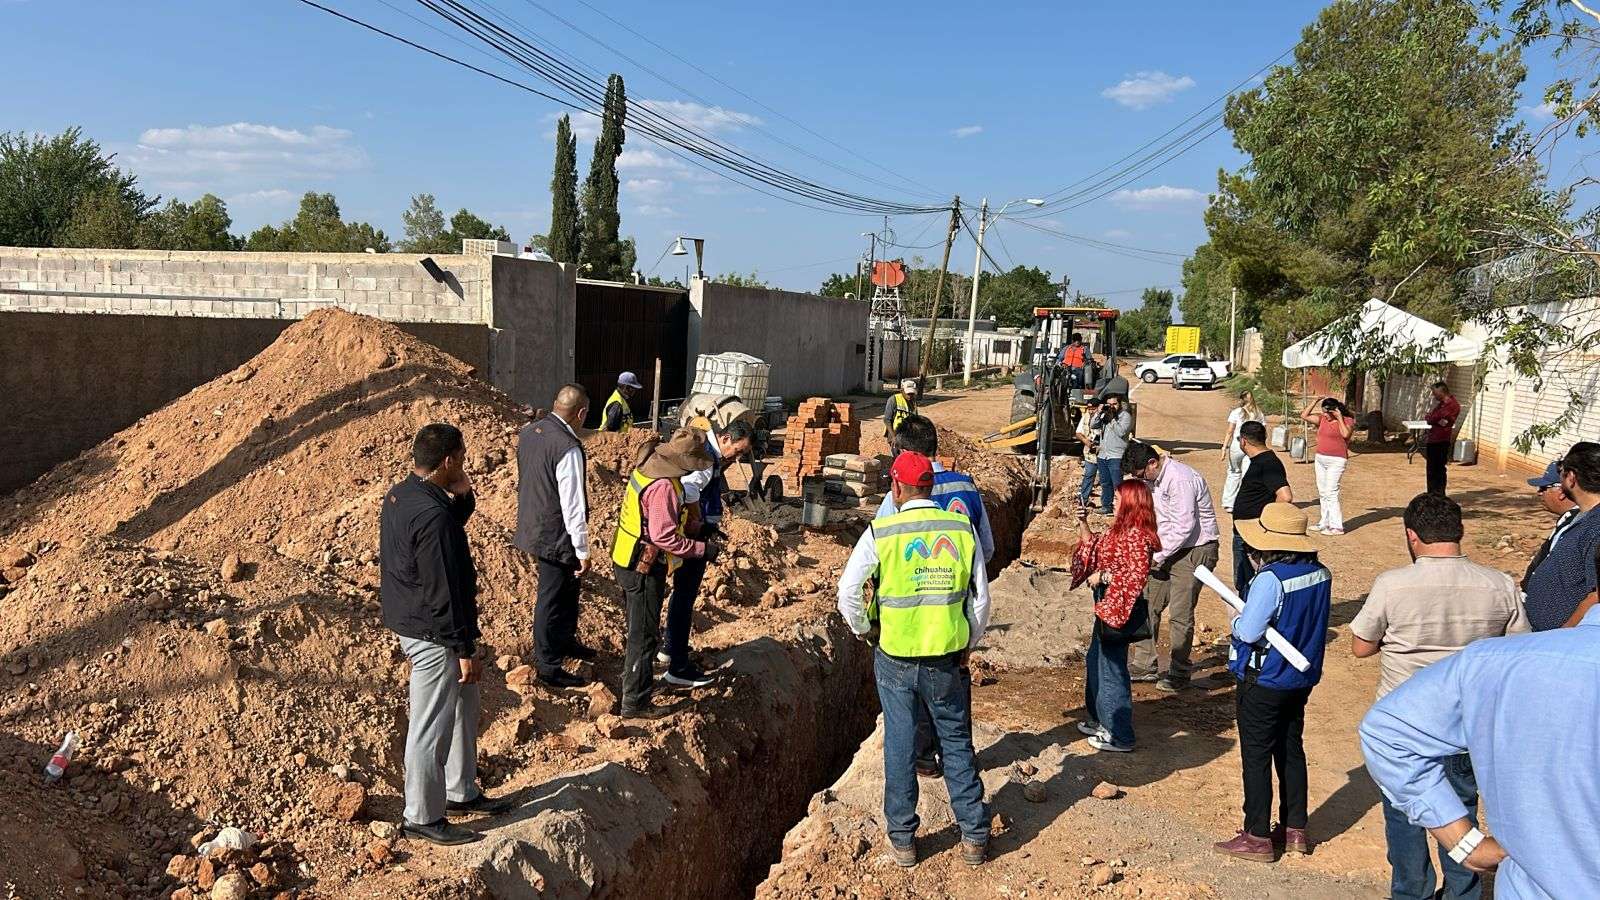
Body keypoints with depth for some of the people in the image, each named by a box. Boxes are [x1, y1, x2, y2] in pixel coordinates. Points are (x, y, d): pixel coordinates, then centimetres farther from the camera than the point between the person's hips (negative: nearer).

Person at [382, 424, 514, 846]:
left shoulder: (399, 495, 2)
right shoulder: (433, 517, -28)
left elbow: (456, 521, 17)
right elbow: (444, 592, -25)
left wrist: (462, 496, -4)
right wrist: (465, 649, -17)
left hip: (412, 619, 10)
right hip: (432, 634, -10)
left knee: (464, 708, 23)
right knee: (432, 726, 4)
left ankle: (462, 792, 37)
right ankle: (423, 817, 18)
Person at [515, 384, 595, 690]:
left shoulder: (529, 431, 0)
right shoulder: (568, 448, -28)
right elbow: (573, 507, -24)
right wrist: (583, 551, -15)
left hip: (533, 525, 9)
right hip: (556, 536, -9)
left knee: (569, 587, 27)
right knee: (553, 599, 7)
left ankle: (566, 641, 46)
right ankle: (548, 665, 21)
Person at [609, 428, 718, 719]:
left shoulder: (646, 466, 4)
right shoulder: (664, 486, -26)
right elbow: (663, 536, -28)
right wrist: (702, 549, -20)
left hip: (627, 561, 10)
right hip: (645, 568, -10)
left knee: (638, 628, 26)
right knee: (645, 635, 1)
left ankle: (632, 677, 43)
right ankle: (635, 702, 10)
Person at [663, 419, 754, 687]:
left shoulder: (711, 454, 10)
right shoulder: (706, 457, -24)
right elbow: (689, 487, -41)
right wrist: (697, 521, -28)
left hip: (697, 534, 11)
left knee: (683, 593, 23)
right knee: (685, 596, -3)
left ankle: (670, 650, 40)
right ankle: (678, 668, 5)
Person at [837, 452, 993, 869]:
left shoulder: (880, 533, -10)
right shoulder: (961, 529, -4)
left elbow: (848, 593, -9)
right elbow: (980, 598, 0)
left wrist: (864, 631, 8)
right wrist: (968, 645, 12)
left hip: (895, 659, -1)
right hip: (948, 659, 2)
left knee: (899, 746, 11)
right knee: (957, 744, 15)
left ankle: (902, 839, 22)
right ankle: (974, 836, 22)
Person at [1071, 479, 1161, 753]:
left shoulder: (1136, 535, -20)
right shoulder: (1120, 529, 9)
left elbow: (1137, 575, -27)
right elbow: (1094, 547, 21)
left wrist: (1102, 576, -21)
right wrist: (1083, 524, 9)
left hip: (1121, 609, -11)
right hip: (1107, 606, 11)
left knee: (1112, 668, -2)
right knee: (1095, 661, 22)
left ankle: (1120, 736, 8)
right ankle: (1102, 720, 36)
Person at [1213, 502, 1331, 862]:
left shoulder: (1271, 578, -25)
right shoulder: (1320, 573, -1)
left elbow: (1249, 632, -25)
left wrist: (1235, 620, -4)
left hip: (1263, 683, -7)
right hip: (1302, 678, 8)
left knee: (1256, 758, 4)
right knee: (1291, 751, 18)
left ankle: (1257, 838, 11)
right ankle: (1295, 830, 27)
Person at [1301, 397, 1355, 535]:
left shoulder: (1347, 421, -6)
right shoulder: (1322, 419, 8)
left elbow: (1346, 434, -24)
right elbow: (1304, 415, 7)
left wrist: (1339, 418, -15)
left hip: (1336, 461, -7)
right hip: (1320, 459, 7)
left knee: (1331, 493, -12)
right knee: (1322, 493, 12)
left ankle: (1337, 526, -10)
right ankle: (1325, 522, 22)